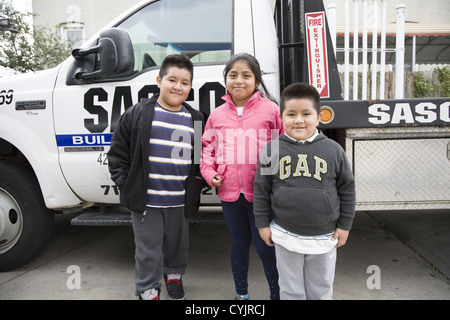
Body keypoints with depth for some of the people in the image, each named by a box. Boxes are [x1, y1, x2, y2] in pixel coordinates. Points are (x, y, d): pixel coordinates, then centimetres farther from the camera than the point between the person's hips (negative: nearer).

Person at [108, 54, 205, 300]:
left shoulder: (195, 120, 5)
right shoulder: (137, 114, -4)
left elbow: (202, 158, 14)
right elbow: (118, 154, 0)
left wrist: (195, 187, 1)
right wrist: (126, 187, -5)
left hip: (180, 202, 3)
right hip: (146, 201, -2)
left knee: (178, 243, 20)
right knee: (148, 250, 9)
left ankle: (174, 275, 47)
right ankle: (148, 290, 32)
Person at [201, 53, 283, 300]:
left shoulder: (270, 110, -4)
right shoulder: (217, 115, 6)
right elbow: (208, 147, 13)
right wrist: (209, 173, -1)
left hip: (261, 194, -3)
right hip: (230, 193, 4)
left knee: (265, 247, 6)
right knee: (239, 245, 20)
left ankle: (277, 294, 29)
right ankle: (241, 293, 39)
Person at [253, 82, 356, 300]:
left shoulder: (333, 150, -6)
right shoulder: (271, 150, -7)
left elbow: (347, 188, 2)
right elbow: (261, 190, 0)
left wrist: (344, 225, 3)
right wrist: (262, 224, 2)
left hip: (324, 237, 1)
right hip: (286, 236, 0)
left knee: (321, 290, 20)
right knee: (291, 291, 17)